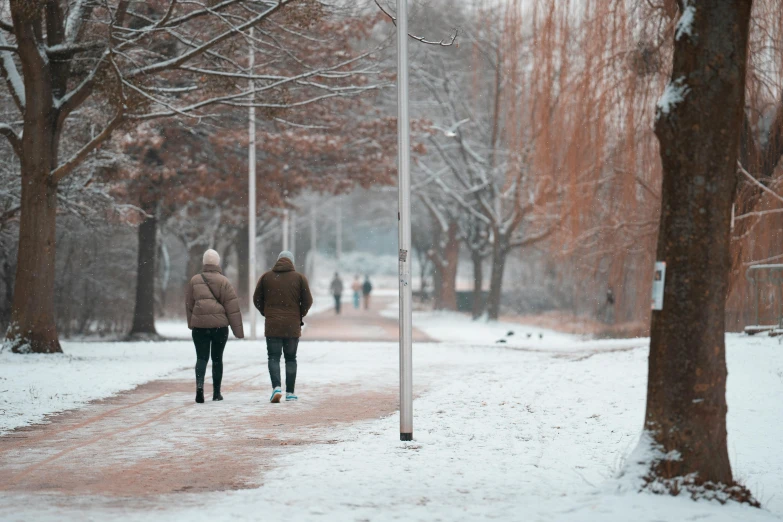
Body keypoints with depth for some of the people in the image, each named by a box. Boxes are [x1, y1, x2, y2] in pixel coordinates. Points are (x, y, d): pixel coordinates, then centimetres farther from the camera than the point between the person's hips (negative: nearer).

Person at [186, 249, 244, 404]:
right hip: (219, 324, -1)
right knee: (217, 358, 11)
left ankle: (199, 384, -26)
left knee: (201, 357, 1)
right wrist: (238, 330, -1)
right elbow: (232, 306, -4)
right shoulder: (223, 282, -2)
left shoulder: (194, 281, 6)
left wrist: (191, 324, 26)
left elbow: (189, 305, 14)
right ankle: (216, 392, 14)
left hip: (199, 325, 1)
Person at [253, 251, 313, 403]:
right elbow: (308, 301, 0)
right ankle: (290, 392, 11)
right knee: (291, 358, 10)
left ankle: (276, 387, -18)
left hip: (272, 326, 0)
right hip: (293, 326, 0)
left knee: (273, 357, 2)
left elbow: (257, 299, 6)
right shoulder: (299, 278, 0)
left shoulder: (266, 277, 2)